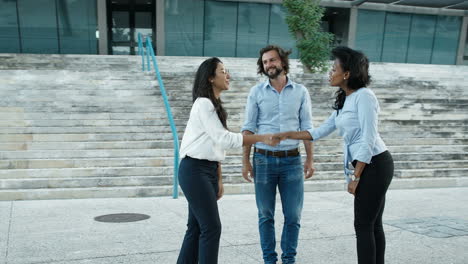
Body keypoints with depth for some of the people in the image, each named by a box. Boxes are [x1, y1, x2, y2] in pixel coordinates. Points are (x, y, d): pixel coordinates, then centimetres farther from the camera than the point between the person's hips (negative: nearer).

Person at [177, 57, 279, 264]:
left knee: (197, 227, 12)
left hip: (208, 170, 9)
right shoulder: (203, 104, -13)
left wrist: (219, 179, 16)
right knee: (211, 227, -7)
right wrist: (261, 138, -21)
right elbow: (224, 138, -21)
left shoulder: (215, 106, 17)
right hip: (195, 170, -9)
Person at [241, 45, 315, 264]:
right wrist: (245, 161, -4)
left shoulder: (301, 92, 5)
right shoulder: (256, 92, 3)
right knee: (266, 215, 7)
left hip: (292, 160, 1)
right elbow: (248, 128, 2)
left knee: (293, 215, 4)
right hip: (264, 160, 0)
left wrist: (310, 159, -1)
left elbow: (306, 128, 5)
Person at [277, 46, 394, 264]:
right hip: (368, 166, 9)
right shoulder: (344, 101, 13)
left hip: (375, 166, -9)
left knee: (363, 225, -3)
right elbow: (321, 131, 17)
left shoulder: (363, 96, -14)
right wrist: (288, 135, 13)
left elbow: (368, 140, -19)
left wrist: (355, 177, -17)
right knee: (373, 224, 13)